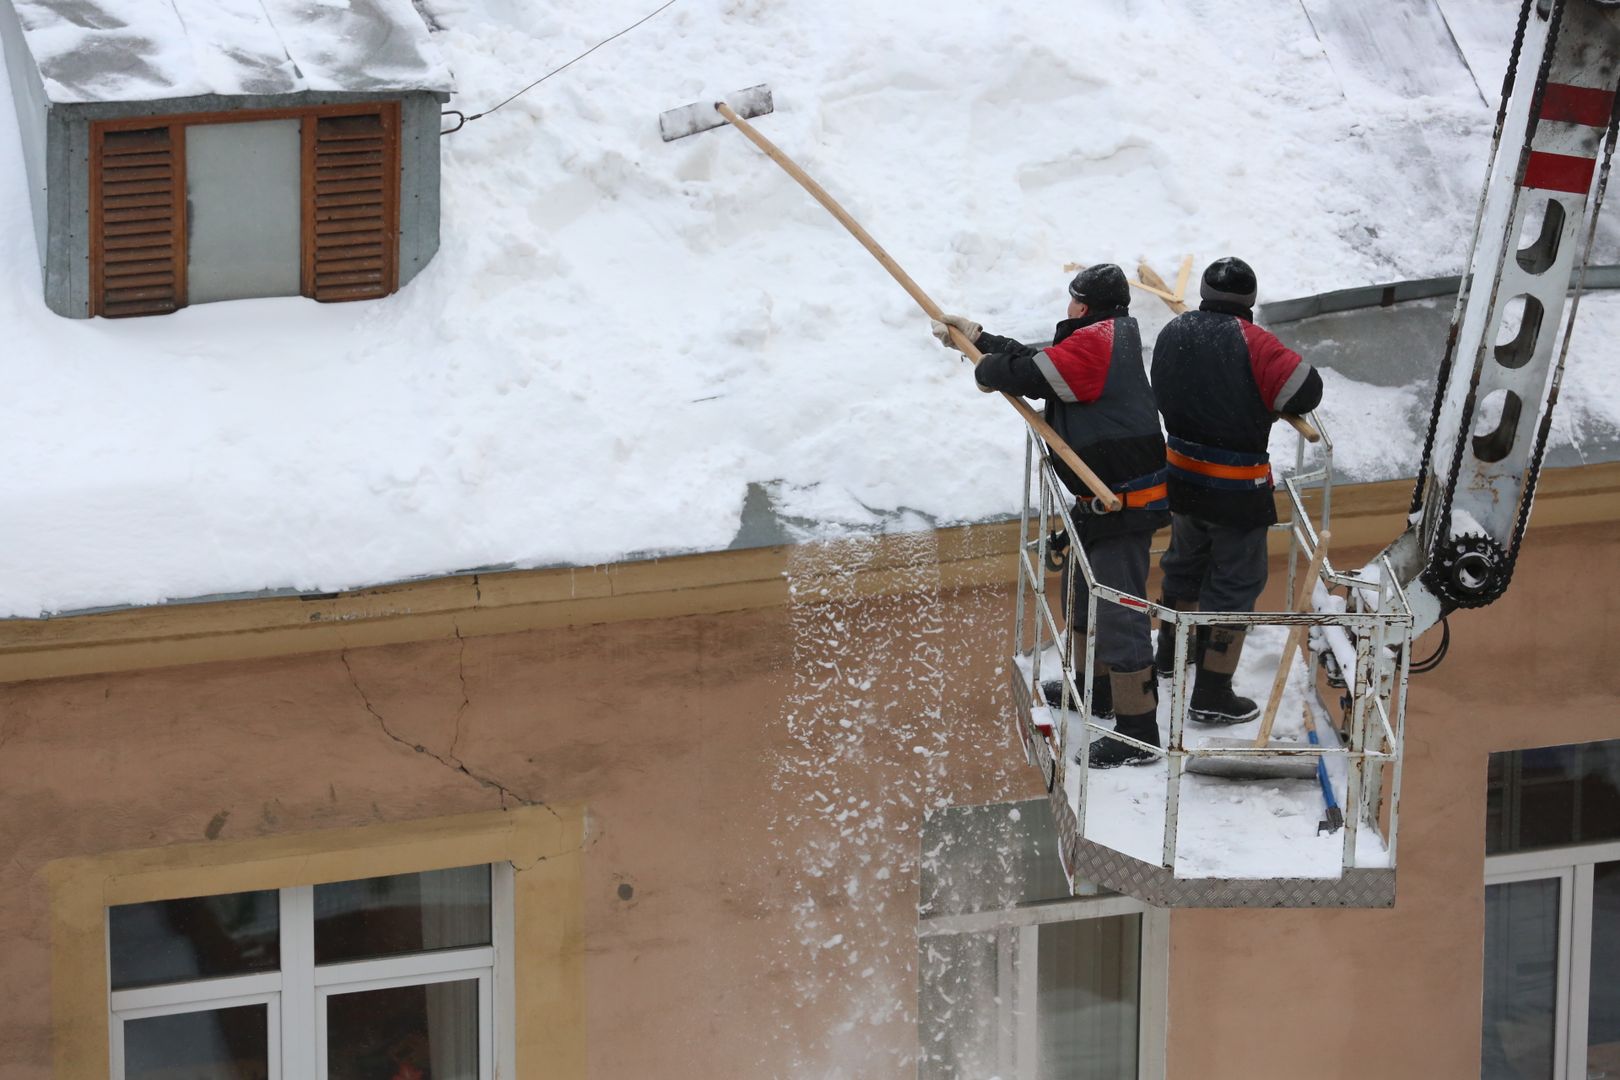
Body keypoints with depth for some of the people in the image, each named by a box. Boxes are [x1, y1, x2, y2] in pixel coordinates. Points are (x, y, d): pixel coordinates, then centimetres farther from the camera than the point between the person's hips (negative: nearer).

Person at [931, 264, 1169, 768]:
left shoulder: (1099, 340, -16)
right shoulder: (1108, 339, 15)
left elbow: (1031, 373, -20)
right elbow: (1040, 361, 24)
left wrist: (986, 369, 1)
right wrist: (977, 337, 27)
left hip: (1123, 506, -11)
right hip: (1104, 499, 11)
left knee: (1117, 612, -11)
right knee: (1084, 591, 28)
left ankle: (1138, 731, -10)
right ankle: (1095, 688, 46)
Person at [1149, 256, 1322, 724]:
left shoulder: (1172, 333, -1)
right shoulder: (1250, 343, -22)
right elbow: (1306, 391, -19)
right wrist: (1268, 399, 0)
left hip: (1182, 474, 7)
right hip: (1236, 490, -7)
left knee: (1185, 561, 28)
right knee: (1234, 582, 4)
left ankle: (1170, 652, 49)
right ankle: (1212, 694, 4)